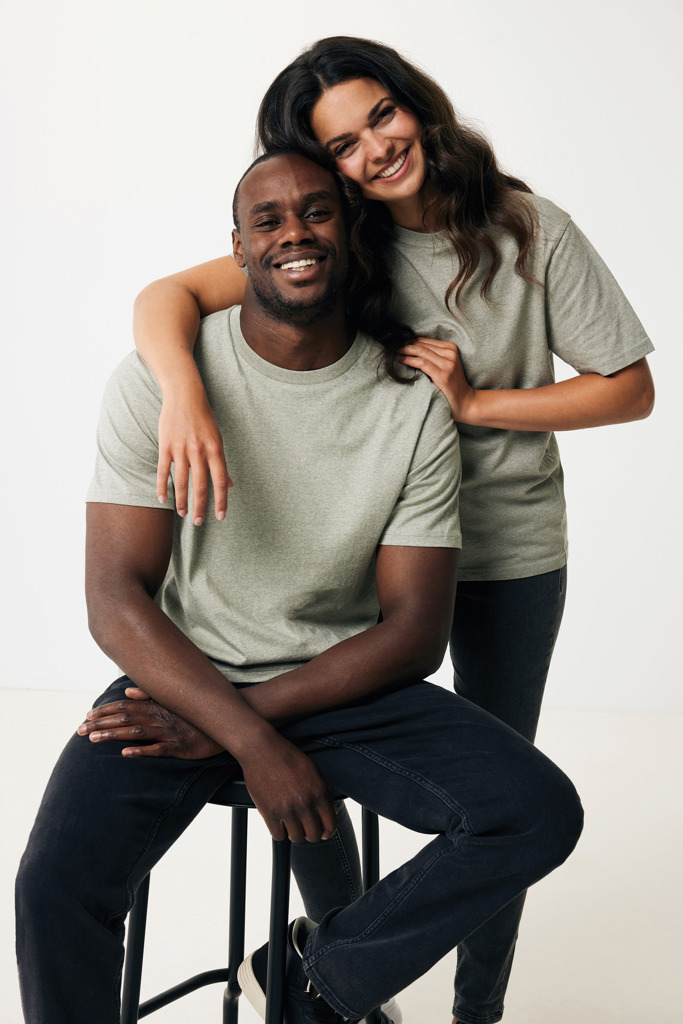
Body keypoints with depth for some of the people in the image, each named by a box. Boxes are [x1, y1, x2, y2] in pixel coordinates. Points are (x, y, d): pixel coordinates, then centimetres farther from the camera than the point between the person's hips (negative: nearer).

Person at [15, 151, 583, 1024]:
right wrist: (257, 745, -22)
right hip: (183, 678, -1)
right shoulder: (158, 379, -9)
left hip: (345, 683, 2)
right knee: (56, 886, -27)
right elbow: (117, 600, -12)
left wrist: (229, 720, -16)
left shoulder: (413, 405, -5)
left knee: (541, 813, -19)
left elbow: (416, 630, -7)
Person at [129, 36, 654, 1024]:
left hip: (509, 551, -1)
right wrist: (184, 389, -41)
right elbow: (167, 296, -18)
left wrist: (473, 403, -17)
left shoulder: (531, 231, -10)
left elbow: (631, 388, -7)